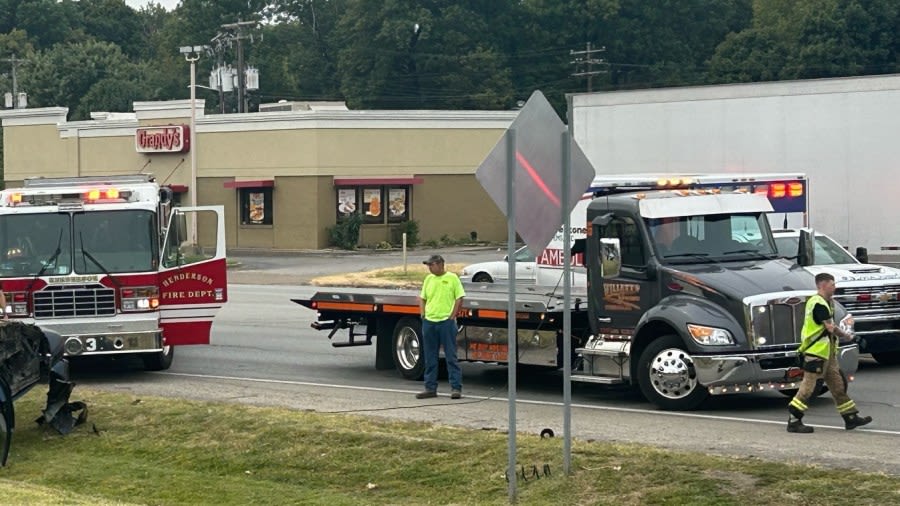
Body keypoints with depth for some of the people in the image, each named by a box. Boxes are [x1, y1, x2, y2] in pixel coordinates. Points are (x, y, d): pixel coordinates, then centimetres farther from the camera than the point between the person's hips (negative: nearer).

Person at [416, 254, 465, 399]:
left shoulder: (452, 278, -3)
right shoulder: (428, 279, 11)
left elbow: (459, 298, -3)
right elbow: (422, 298, 19)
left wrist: (452, 316, -8)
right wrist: (422, 314, 6)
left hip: (446, 321, -5)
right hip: (429, 322, 5)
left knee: (451, 356, -3)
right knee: (430, 358, 9)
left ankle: (456, 388, -2)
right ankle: (430, 388, 15)